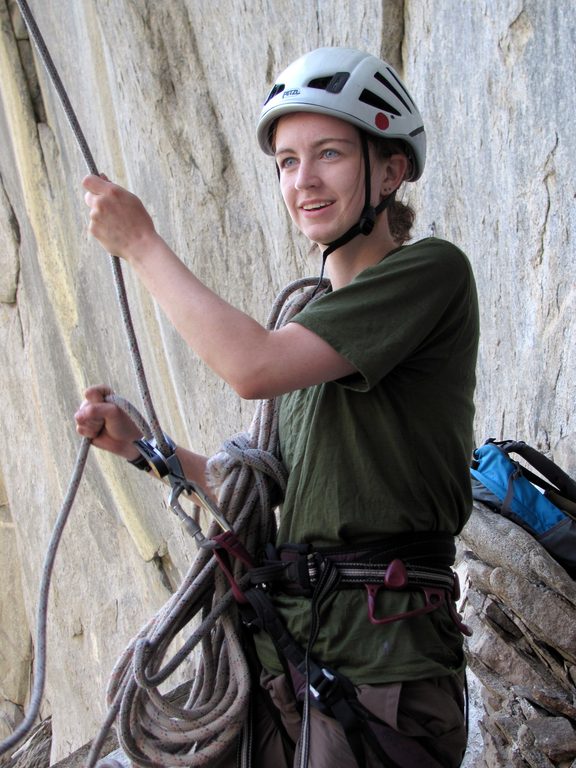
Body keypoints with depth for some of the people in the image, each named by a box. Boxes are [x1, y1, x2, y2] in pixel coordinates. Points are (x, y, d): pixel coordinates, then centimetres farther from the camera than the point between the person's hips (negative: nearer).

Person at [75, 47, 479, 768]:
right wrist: (140, 446, 7)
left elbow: (253, 367, -21)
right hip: (284, 639, 7)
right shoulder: (304, 313, 14)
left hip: (382, 658, -7)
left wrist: (140, 242, -10)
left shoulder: (434, 270, -10)